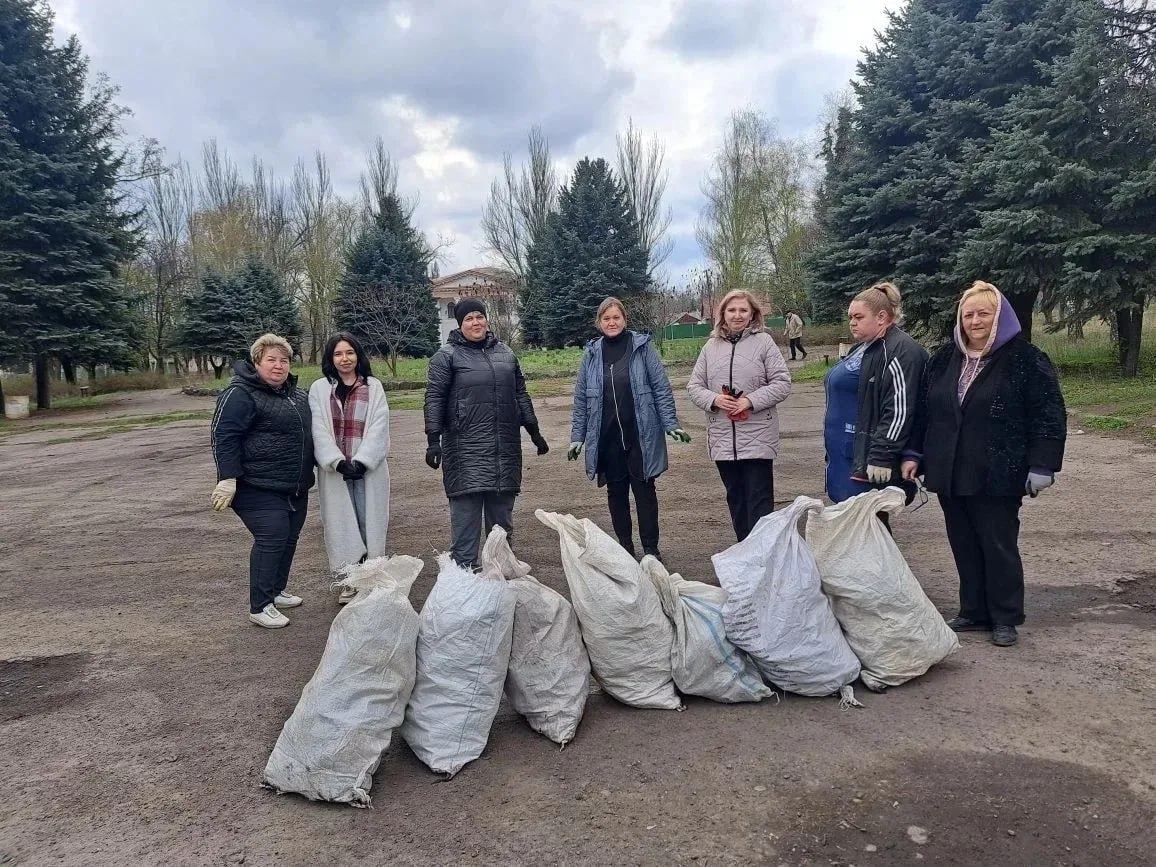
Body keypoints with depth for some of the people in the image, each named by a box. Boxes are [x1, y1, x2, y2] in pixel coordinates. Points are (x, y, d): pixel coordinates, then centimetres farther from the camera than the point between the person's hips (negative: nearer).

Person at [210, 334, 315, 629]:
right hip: (259, 487, -9)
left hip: (295, 488, 9)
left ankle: (276, 590, 30)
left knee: (289, 539, 14)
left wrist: (307, 475, 29)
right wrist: (227, 479, -23)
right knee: (271, 539, -14)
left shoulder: (297, 394, 14)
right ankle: (260, 607, -7)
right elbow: (223, 436, -17)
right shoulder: (241, 394, -13)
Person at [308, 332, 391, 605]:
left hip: (368, 468, -1)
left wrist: (361, 461, -15)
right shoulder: (319, 389, 5)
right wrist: (338, 462, -16)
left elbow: (379, 427, -4)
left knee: (369, 523, 1)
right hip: (335, 470, 1)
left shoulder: (373, 387, 5)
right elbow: (319, 431, -3)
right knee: (342, 525, 4)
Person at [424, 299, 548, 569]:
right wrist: (433, 440, -12)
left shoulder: (504, 352, 16)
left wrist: (534, 431, 19)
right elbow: (434, 398, -3)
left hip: (505, 447, 5)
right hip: (466, 448, -4)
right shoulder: (447, 355, 2)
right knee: (466, 507, -6)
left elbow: (520, 394, 20)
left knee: (502, 511, 10)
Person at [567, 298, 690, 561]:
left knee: (644, 490, 4)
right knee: (616, 492, 11)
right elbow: (581, 398, 8)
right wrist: (577, 436, 6)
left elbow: (662, 388, -2)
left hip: (641, 435, -2)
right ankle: (625, 547, 23)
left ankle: (651, 548, 14)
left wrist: (671, 423, -9)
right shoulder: (591, 353, 5)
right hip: (606, 437, 3)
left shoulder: (642, 346, -2)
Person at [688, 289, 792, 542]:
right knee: (735, 499, 15)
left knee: (759, 500, -2)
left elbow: (782, 383, -5)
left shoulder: (764, 341, -2)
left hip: (757, 436, -4)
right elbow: (695, 385, 10)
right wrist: (713, 399, -10)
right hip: (722, 437, 4)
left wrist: (751, 401, -17)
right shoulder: (711, 346, 9)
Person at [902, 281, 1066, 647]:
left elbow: (1049, 416, -8)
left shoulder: (1025, 359, -6)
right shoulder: (944, 359, 9)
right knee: (964, 546, 12)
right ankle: (974, 612, 25)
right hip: (950, 474, 5)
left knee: (999, 546, 4)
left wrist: (1041, 466, -13)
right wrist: (914, 454, 9)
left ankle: (1005, 619, 18)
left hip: (997, 476, -5)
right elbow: (923, 411, 13)